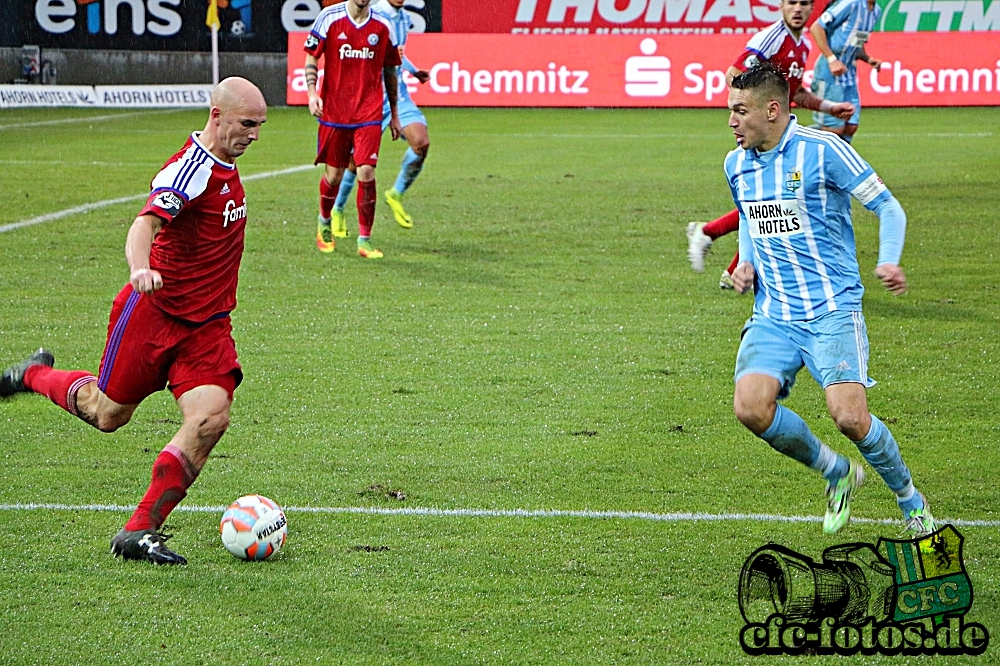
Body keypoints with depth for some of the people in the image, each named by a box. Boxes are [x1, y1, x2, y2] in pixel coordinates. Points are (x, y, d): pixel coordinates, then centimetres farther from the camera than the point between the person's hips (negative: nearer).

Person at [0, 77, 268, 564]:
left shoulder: (224, 165, 8)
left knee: (211, 418, -14)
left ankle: (139, 532, -7)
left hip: (208, 323, 7)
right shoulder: (190, 168, -20)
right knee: (108, 414, 8)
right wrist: (141, 267, -56)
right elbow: (147, 221, -36)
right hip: (154, 311, -7)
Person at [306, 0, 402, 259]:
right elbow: (311, 57, 4)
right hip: (334, 111, 0)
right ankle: (324, 223, 37)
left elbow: (390, 70, 13)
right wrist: (312, 93, -11)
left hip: (369, 113, 1)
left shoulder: (382, 26, 3)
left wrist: (394, 114, 16)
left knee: (366, 172, -11)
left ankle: (364, 240, -1)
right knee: (334, 174, 7)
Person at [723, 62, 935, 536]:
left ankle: (910, 500, 8)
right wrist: (746, 262, 9)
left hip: (832, 309, -5)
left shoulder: (822, 150, -10)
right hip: (773, 314, 5)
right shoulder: (737, 165, 10)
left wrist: (889, 261, -23)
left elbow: (888, 207, -5)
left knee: (848, 415, -21)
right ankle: (838, 475, 8)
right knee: (751, 407, -19)